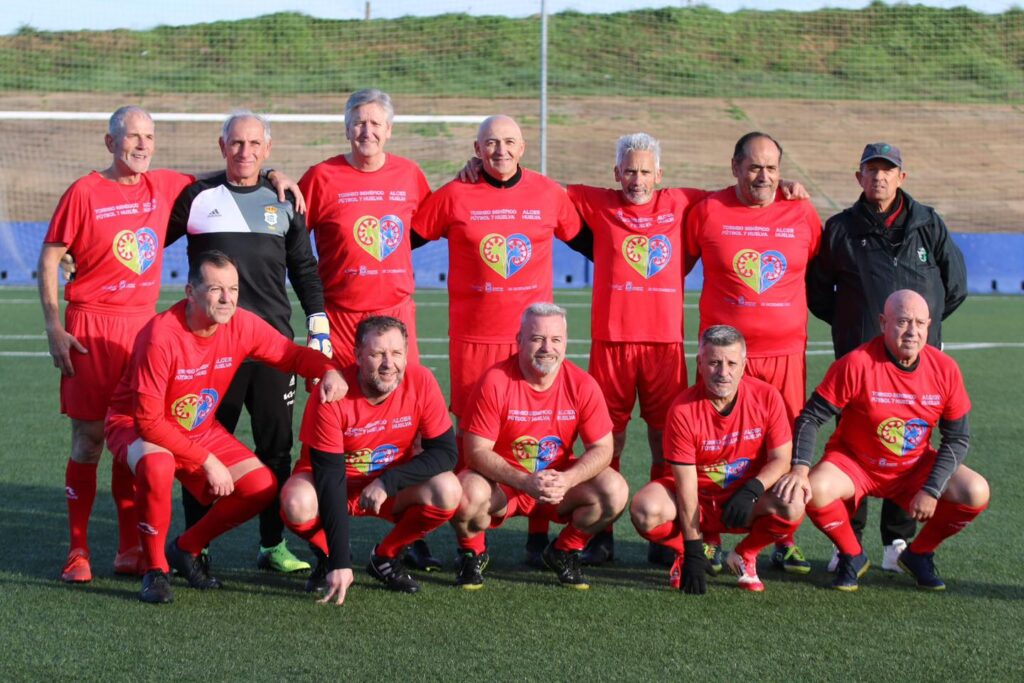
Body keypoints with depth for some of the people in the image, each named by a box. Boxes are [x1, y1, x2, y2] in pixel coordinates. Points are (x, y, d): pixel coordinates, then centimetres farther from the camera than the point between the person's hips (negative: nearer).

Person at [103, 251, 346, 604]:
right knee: (158, 465, -39)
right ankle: (155, 569, -16)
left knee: (263, 486, -8)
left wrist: (328, 370, -25)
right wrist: (207, 461, -26)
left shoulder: (242, 325, -14)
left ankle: (187, 548, 14)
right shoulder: (160, 336, -30)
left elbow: (294, 354, -1)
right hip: (135, 425, -6)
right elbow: (148, 420, -28)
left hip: (199, 430, 6)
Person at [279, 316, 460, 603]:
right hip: (337, 484, -2)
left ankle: (385, 557, 1)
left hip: (393, 486, 2)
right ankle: (329, 558, 2)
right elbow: (329, 474, -28)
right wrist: (340, 563, -33)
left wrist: (388, 482, -27)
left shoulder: (421, 382, -19)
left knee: (447, 492, -26)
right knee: (297, 502, -34)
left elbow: (445, 452, -14)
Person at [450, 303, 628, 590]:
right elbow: (477, 452, -18)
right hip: (501, 485, -3)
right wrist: (525, 482, -32)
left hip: (560, 483, 3)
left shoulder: (582, 385, -8)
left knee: (615, 490, -21)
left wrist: (566, 480, -28)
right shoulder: (495, 382, -17)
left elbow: (601, 448, -8)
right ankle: (472, 554, 2)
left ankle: (564, 552, 8)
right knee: (470, 494, -35)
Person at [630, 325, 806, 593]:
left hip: (748, 502, 1)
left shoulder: (767, 397, -13)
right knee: (645, 511, -29)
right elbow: (686, 485, -19)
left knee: (792, 506, -30)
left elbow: (781, 459, -9)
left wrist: (751, 491, -30)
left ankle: (745, 555, 1)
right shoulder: (683, 409, -18)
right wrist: (693, 553, -22)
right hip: (700, 498, -1)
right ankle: (685, 553, 6)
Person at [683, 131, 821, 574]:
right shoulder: (708, 210, 2)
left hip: (786, 351, 2)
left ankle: (784, 542, 11)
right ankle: (709, 541, 10)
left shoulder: (802, 213, 7)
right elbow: (678, 264, 13)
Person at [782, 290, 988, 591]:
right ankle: (852, 556, -1)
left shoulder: (944, 369, -11)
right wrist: (800, 468, -32)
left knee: (976, 493, -20)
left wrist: (932, 490, -14)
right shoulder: (856, 364, -21)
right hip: (853, 464, -3)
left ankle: (918, 554, 8)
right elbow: (810, 417, -17)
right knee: (815, 489, -33)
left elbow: (958, 437, -2)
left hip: (915, 467, 3)